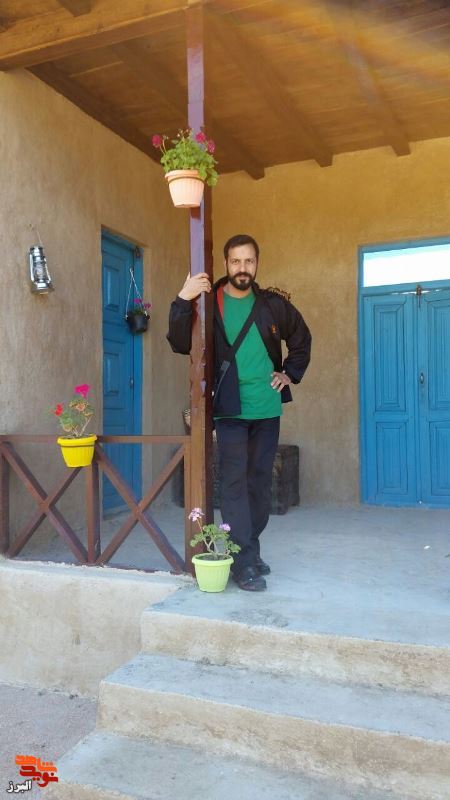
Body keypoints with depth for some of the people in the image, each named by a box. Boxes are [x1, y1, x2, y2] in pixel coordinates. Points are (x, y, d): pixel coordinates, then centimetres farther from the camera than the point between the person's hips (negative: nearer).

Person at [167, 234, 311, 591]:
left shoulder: (273, 304, 6)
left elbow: (301, 338, 21)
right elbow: (180, 344, -11)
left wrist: (291, 374, 11)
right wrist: (183, 301, -22)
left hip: (267, 407, 4)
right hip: (230, 408, -3)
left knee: (260, 481, 10)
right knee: (234, 481, -6)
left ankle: (250, 551, 24)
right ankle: (244, 562, 0)